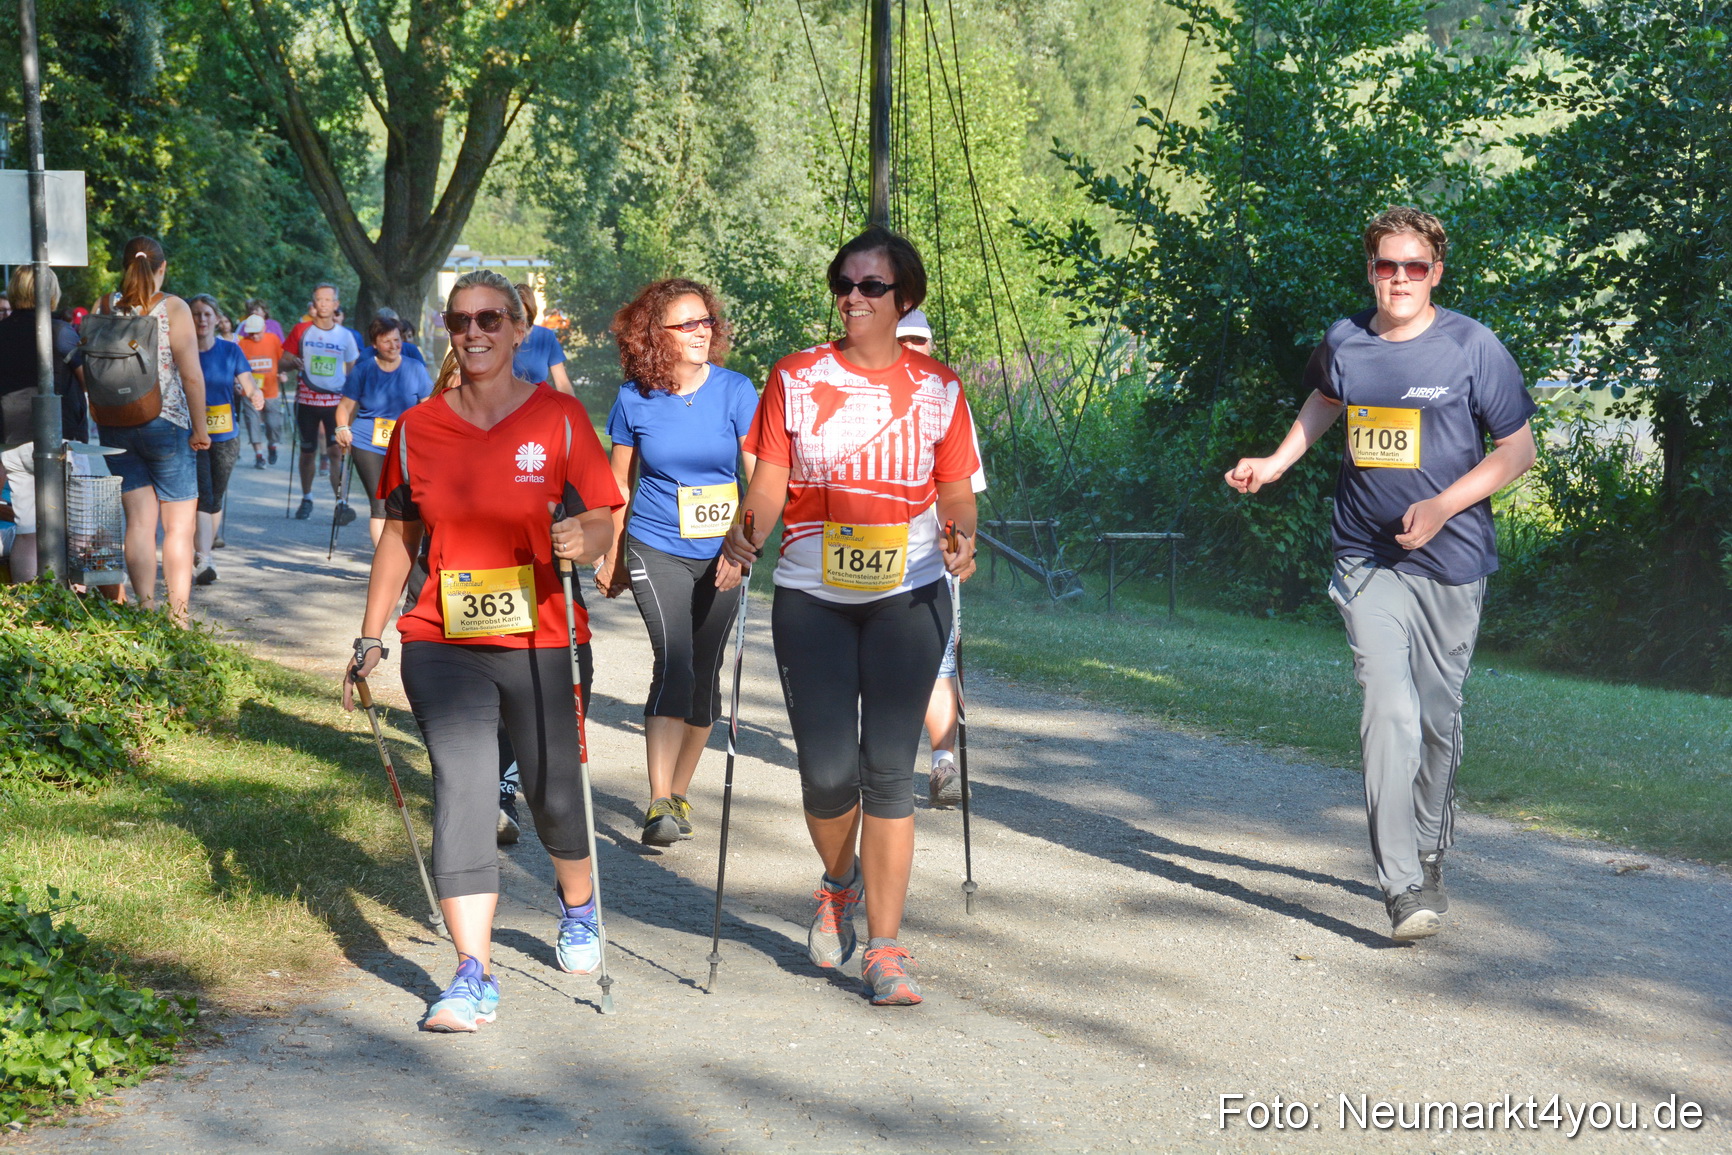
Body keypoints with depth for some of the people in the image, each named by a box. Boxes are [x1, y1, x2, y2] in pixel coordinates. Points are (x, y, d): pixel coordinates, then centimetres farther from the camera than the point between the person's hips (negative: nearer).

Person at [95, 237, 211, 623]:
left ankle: (146, 609, 3)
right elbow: (191, 374, -11)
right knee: (179, 525, 4)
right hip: (166, 424, -4)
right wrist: (199, 427, -3)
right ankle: (178, 616, 1)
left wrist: (100, 419, 14)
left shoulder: (106, 306, 4)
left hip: (116, 427, 4)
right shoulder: (172, 307, -7)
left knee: (139, 521, 7)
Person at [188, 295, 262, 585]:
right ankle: (202, 561, -23)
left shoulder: (231, 351, 5)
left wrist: (255, 396, -22)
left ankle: (201, 554, 28)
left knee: (215, 500, 10)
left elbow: (249, 385, 0)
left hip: (225, 438, 3)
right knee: (202, 498, -16)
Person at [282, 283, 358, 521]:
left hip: (335, 401, -1)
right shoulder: (301, 332, 2)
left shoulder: (345, 335, 3)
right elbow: (283, 362, 6)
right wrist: (292, 362, -18)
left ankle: (340, 502, -16)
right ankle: (306, 499, 24)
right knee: (308, 451, 9)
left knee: (335, 450, -12)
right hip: (307, 400, 1)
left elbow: (353, 369, 12)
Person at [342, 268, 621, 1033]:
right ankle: (474, 977, -11)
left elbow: (602, 521, -1)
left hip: (544, 644, -1)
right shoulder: (417, 428, 5)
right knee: (460, 789, -10)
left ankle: (578, 908, 43)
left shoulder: (559, 418, -2)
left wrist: (583, 544, -24)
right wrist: (370, 638, 11)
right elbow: (399, 536, 12)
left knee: (553, 789, 11)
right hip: (442, 646, 1)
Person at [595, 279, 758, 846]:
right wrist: (612, 557, 15)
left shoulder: (736, 391, -6)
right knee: (674, 664, -18)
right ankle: (658, 805, -19)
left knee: (704, 674, 8)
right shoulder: (635, 399, -4)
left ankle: (679, 793, 25)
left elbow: (760, 479, -9)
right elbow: (620, 483, 9)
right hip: (656, 550, -2)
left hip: (719, 554, 2)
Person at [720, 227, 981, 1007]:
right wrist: (748, 531, -18)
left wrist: (960, 535, -13)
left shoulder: (937, 390, 5)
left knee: (888, 768, -5)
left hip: (906, 596, 0)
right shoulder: (796, 379, 4)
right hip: (812, 597, 0)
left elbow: (956, 491, 8)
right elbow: (770, 481, 1)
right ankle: (840, 883, 28)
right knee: (827, 772, -6)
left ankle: (884, 948, 3)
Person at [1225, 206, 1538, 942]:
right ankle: (1403, 887, -17)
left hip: (1451, 559, -1)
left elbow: (1517, 449, -2)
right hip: (1366, 559, 1)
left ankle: (1429, 858, 31)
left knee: (1438, 717, 9)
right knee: (1389, 711, -14)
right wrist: (1277, 462, 16)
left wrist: (1443, 506, -15)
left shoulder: (1472, 348, -5)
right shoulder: (1343, 343, 4)